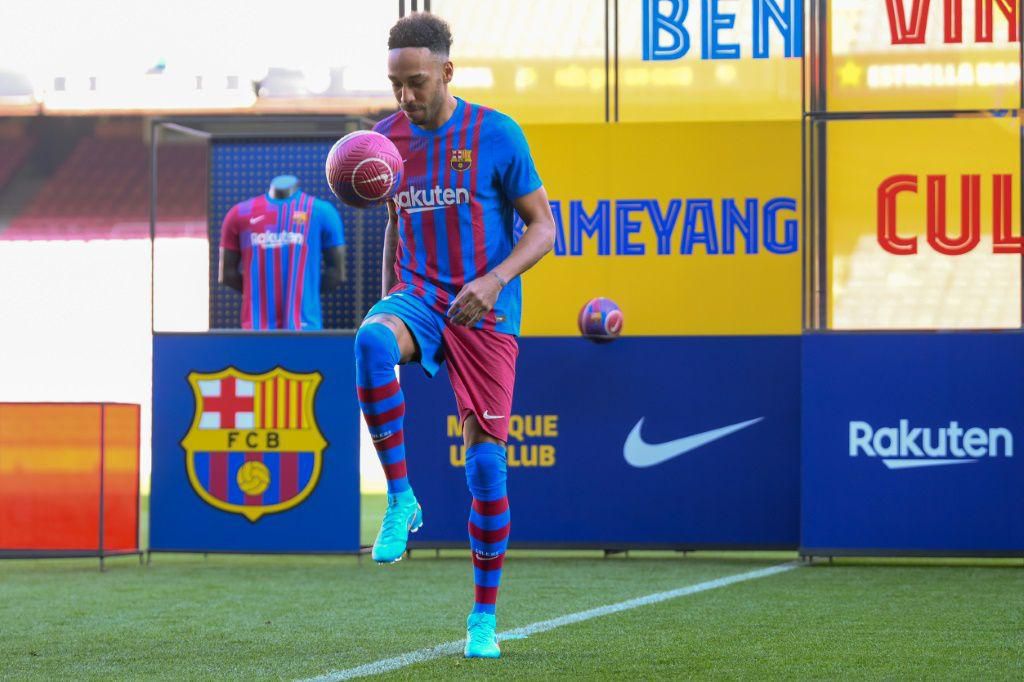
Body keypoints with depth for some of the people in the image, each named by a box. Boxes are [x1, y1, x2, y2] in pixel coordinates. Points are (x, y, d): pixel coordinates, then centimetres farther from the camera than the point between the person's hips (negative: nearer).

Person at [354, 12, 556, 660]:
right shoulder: (389, 137, 6)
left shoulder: (496, 134, -6)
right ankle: (401, 501, -26)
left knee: (485, 462, -4)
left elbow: (543, 227, -3)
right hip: (418, 296, 3)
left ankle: (485, 616, 11)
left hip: (485, 312, -2)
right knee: (371, 341, -35)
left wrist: (494, 281, -19)